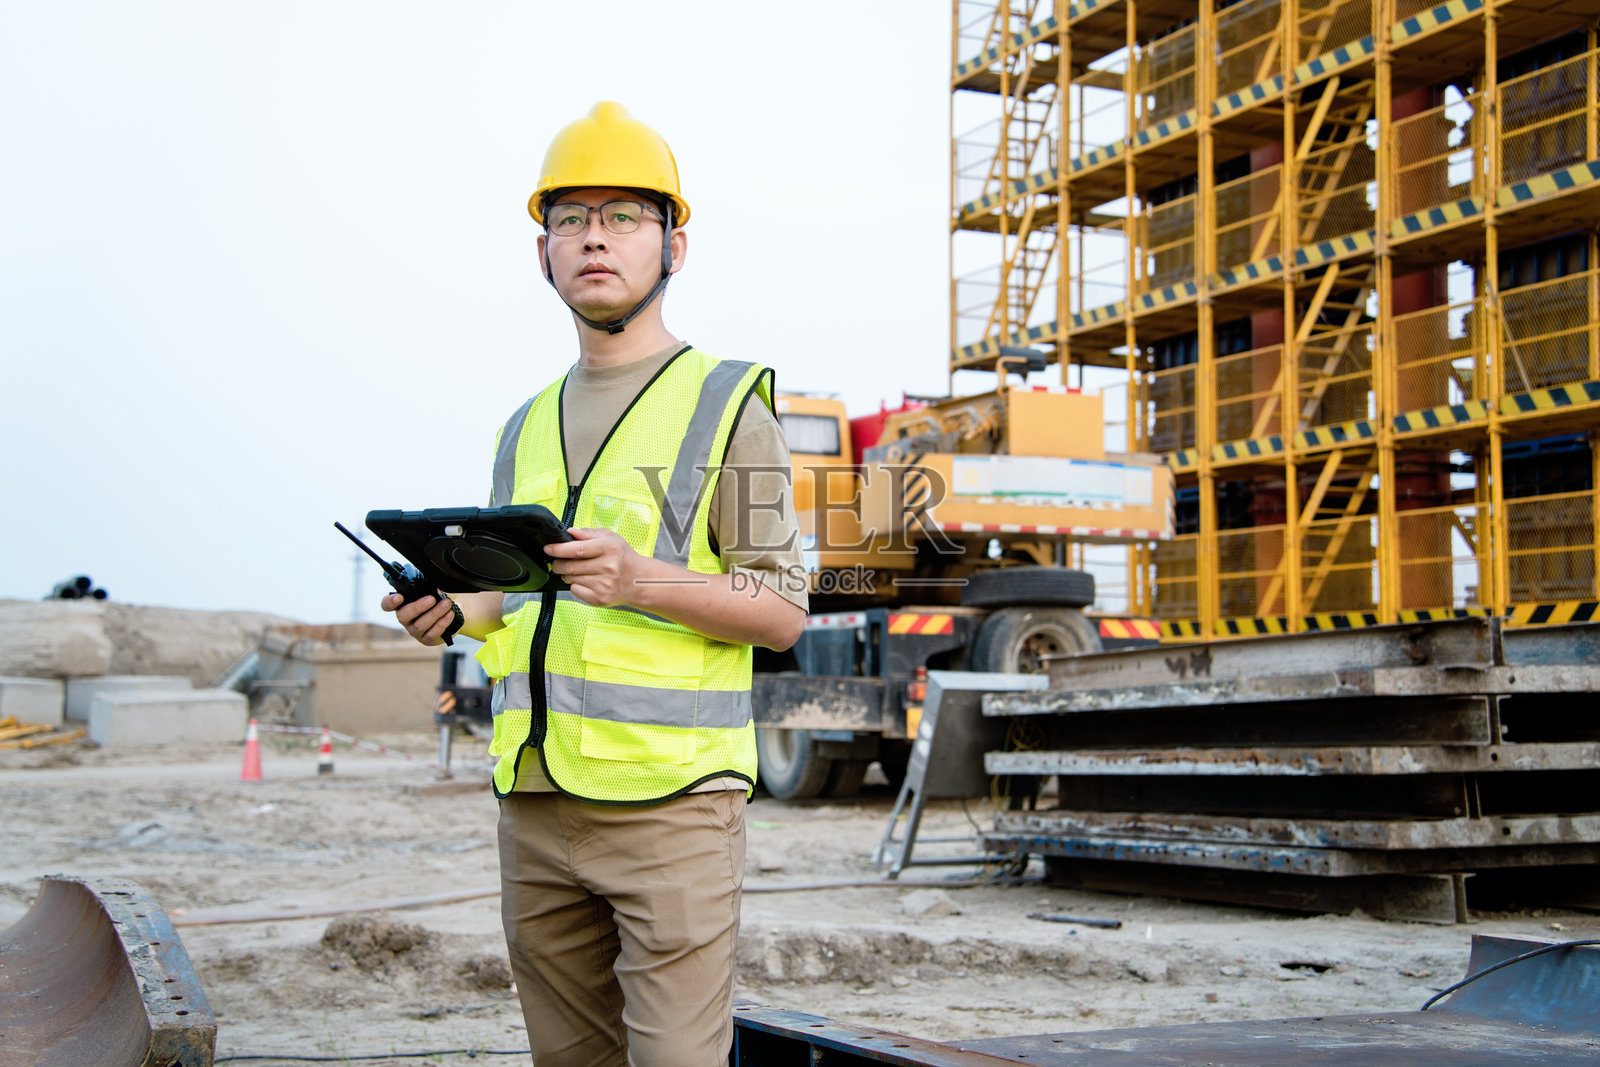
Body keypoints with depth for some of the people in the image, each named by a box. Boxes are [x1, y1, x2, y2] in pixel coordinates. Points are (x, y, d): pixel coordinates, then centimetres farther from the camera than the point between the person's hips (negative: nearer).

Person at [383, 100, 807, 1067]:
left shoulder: (726, 403, 0)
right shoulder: (528, 428, 18)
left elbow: (782, 613, -5)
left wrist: (642, 580, -20)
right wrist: (452, 613, 3)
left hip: (672, 800, -6)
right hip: (536, 802, 6)